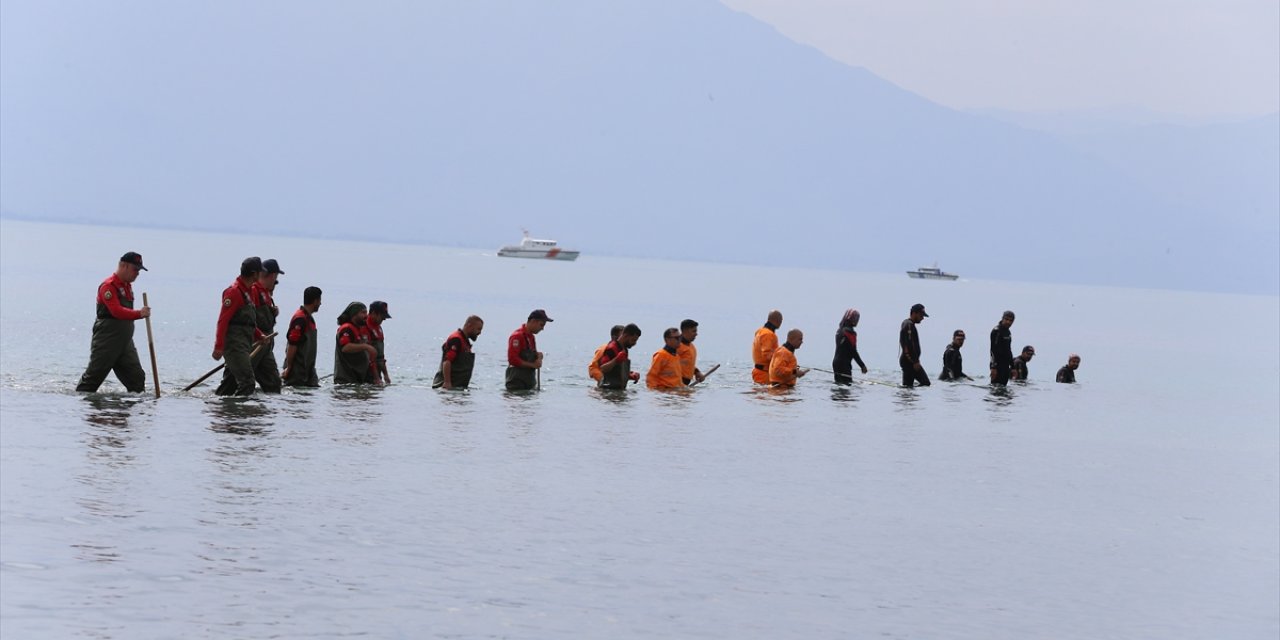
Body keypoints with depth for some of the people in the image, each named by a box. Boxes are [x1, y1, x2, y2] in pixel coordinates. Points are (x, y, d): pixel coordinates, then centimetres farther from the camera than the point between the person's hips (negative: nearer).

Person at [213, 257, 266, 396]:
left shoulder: (248, 291, 19)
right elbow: (223, 320, -17)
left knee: (231, 382, 13)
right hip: (235, 343, -10)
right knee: (247, 380, -16)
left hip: (244, 344, 10)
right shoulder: (234, 291, -13)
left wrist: (259, 335, 13)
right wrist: (219, 347, -21)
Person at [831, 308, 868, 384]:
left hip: (836, 362, 10)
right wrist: (862, 366, -14)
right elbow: (853, 351, -18)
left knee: (838, 383, 13)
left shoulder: (839, 330, 13)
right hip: (844, 365, -10)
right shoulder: (850, 332, -16)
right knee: (846, 383, -11)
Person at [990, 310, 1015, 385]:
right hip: (998, 365, -9)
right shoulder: (996, 331, -12)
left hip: (1005, 366, 9)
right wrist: (993, 367, -24)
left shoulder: (1008, 333, 16)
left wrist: (1012, 367, 22)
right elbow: (993, 350, -18)